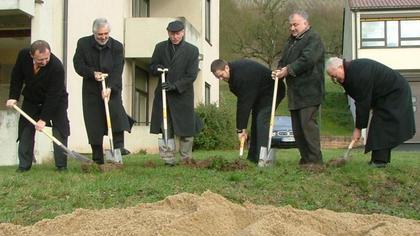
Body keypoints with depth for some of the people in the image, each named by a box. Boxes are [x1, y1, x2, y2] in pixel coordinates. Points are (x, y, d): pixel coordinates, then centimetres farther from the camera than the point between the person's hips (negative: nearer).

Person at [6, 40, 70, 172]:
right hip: (31, 100, 4)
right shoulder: (23, 55, -21)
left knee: (60, 132, -9)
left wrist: (43, 119, -29)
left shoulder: (57, 67, -34)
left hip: (56, 101, -4)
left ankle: (61, 166, -1)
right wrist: (13, 97, -10)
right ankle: (24, 165, 8)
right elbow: (17, 76, -2)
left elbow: (53, 96, -30)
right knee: (25, 131, 1)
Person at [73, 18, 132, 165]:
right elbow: (78, 65, -2)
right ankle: (97, 158, 10)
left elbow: (117, 70, -14)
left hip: (112, 90, 0)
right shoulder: (83, 44, -3)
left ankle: (118, 147, -13)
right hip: (91, 91, 1)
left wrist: (109, 88, -28)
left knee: (117, 115, -21)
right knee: (94, 125, 2)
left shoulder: (117, 47, -6)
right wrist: (92, 73, -20)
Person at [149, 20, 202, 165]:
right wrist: (157, 68, -11)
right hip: (163, 95, 2)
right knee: (165, 131, 3)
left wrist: (175, 85, -17)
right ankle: (168, 160, 11)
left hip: (183, 95, -2)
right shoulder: (160, 47, 8)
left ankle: (186, 159, 17)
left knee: (186, 131, 3)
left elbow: (192, 75, -7)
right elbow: (151, 67, 13)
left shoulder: (192, 50, -1)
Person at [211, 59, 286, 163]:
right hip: (260, 93, 10)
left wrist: (241, 128, -29)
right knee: (256, 120, 7)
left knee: (262, 120, -21)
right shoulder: (234, 71, -3)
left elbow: (245, 102, -32)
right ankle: (253, 158, 9)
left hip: (272, 91, -10)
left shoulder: (242, 75, -33)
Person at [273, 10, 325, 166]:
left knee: (308, 124, -12)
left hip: (309, 92, -9)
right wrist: (280, 70, 0)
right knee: (297, 128, 8)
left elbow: (307, 59, -19)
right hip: (294, 92, 9)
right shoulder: (291, 41, 23)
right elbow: (283, 60, 22)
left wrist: (288, 70, -17)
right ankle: (305, 159, 14)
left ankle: (315, 160, -7)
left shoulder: (313, 38, -5)